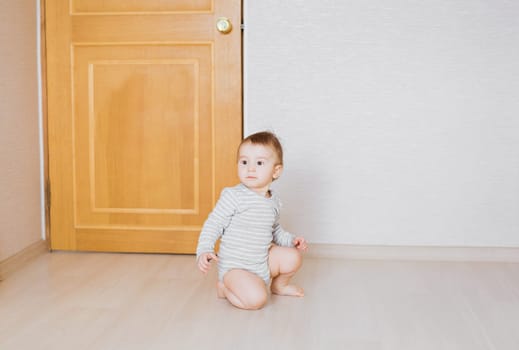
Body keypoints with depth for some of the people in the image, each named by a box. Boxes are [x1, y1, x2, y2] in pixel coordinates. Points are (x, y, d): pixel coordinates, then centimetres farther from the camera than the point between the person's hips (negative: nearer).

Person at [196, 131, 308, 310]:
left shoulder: (273, 200, 4)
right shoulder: (233, 196, -19)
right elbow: (213, 224, -15)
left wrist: (291, 240, 7)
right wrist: (204, 250, -27)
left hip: (263, 261, 7)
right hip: (235, 267, -7)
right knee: (257, 299, -27)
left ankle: (279, 285, 25)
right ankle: (224, 288, 4)